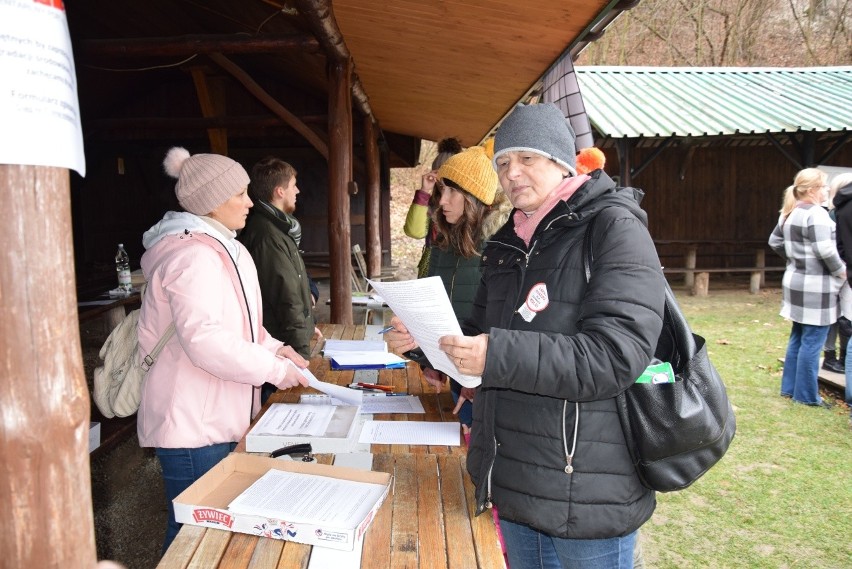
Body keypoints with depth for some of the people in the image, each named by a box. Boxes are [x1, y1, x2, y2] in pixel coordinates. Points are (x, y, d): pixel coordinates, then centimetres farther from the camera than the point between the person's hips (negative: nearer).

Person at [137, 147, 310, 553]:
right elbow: (207, 342, -29)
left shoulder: (219, 247, 13)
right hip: (193, 426, -10)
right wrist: (275, 370, -20)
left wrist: (273, 348, 3)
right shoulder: (193, 256, -21)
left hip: (216, 416, 10)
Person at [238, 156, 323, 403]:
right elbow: (287, 298, -22)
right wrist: (302, 353, -18)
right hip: (283, 347, -10)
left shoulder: (273, 226, 12)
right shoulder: (269, 237, -21)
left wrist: (307, 325, 26)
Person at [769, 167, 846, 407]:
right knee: (812, 342, -1)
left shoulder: (790, 214, 11)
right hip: (816, 287, -10)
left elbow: (774, 241, 21)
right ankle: (806, 395, 7)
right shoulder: (816, 214, -17)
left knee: (798, 338, 18)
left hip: (796, 281, 10)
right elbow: (825, 251, -22)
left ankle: (789, 387, 26)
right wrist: (841, 271, -6)